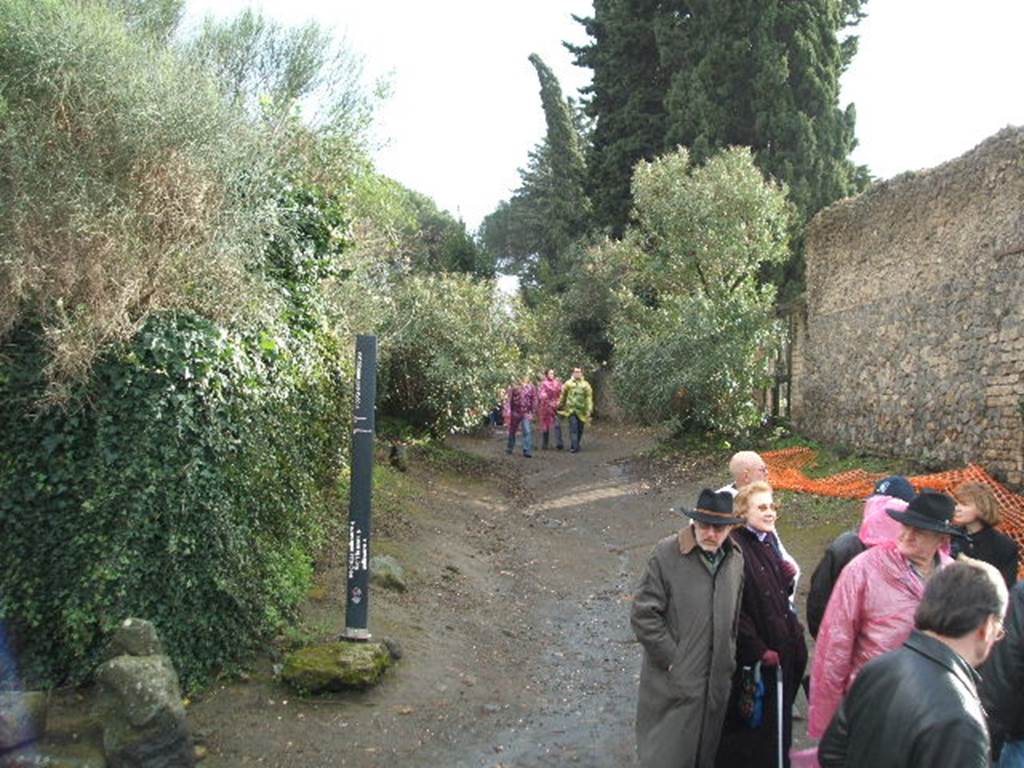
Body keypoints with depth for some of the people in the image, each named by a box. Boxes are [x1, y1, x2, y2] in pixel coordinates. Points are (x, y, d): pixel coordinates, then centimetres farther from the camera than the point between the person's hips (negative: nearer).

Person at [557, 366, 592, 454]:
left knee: (579, 429, 8)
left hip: (581, 411, 1)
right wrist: (560, 406, 20)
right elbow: (563, 396, 15)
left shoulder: (585, 385, 3)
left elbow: (589, 398, 0)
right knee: (573, 428, -12)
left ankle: (575, 446, 23)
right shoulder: (568, 383, 5)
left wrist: (589, 410, -8)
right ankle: (574, 447, -13)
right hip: (571, 410, -1)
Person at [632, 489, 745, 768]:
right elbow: (643, 615, -13)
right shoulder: (666, 554, -12)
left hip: (716, 683, 5)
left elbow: (735, 618, 15)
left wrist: (729, 661, 10)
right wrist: (671, 659, -12)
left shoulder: (736, 559, 4)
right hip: (673, 682, -5)